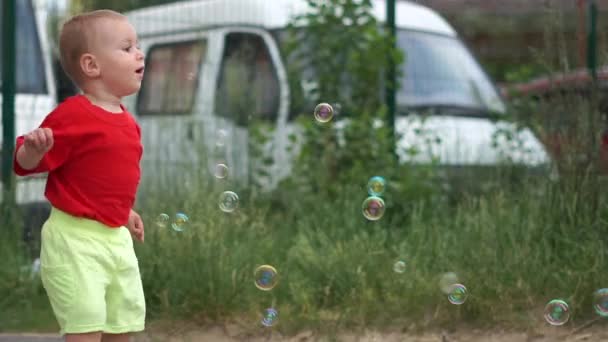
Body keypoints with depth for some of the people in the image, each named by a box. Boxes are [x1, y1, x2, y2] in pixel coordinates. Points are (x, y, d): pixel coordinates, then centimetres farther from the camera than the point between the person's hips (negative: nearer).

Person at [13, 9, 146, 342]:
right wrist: (34, 147, -39)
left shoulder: (126, 121, 10)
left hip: (116, 238, 9)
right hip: (75, 238, -9)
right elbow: (26, 163, -18)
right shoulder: (72, 116, -17)